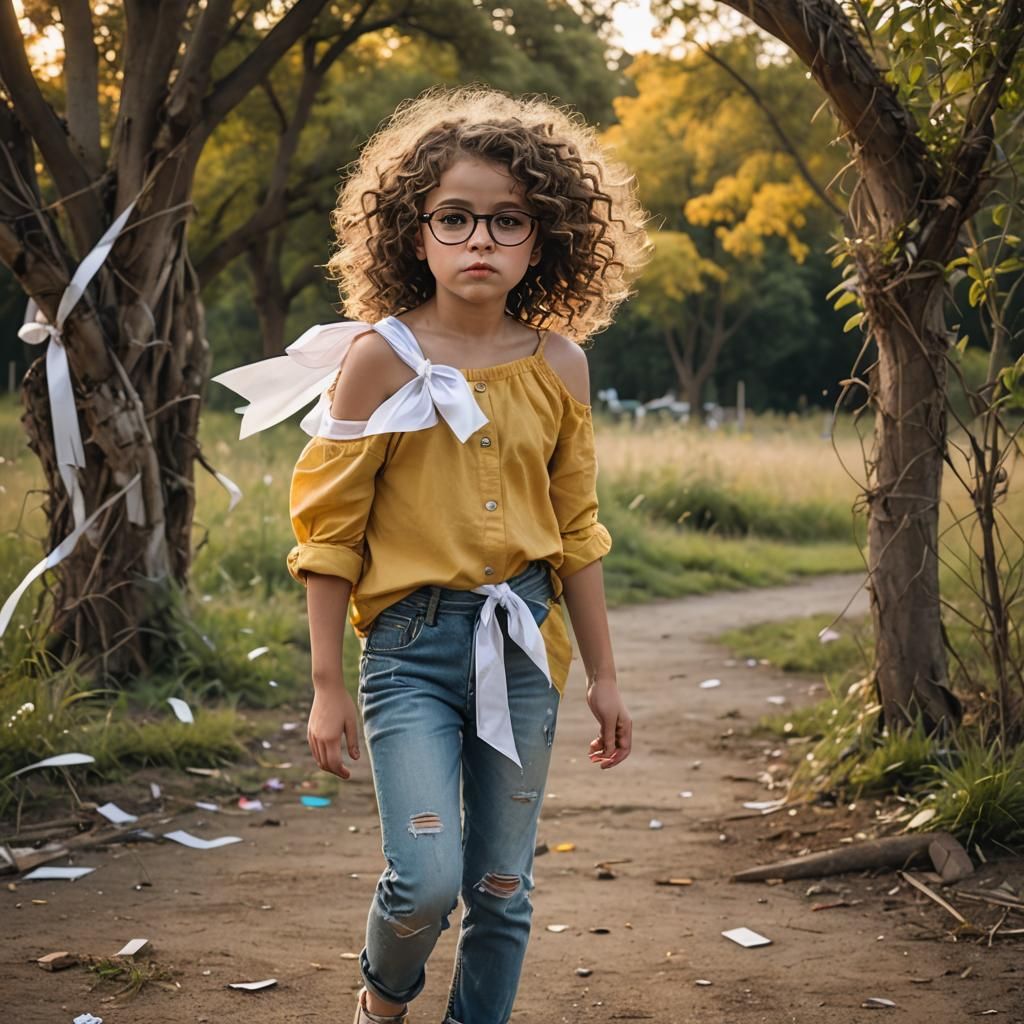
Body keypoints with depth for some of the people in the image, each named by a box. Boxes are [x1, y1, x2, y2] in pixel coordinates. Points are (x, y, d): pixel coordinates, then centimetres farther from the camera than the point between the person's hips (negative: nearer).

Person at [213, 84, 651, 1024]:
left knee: (502, 890, 9)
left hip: (522, 643, 3)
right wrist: (327, 687, -4)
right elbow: (330, 526, -4)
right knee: (426, 881, -12)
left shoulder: (560, 365, 3)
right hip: (411, 639, -3)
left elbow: (577, 529, 11)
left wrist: (604, 675, 13)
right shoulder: (382, 356, -6)